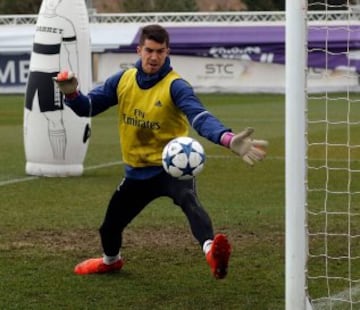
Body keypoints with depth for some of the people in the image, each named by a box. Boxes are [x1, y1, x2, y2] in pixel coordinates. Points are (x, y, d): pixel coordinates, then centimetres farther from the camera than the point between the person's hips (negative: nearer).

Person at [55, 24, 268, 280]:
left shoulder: (175, 86, -18)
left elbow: (200, 117, -35)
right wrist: (72, 93, -21)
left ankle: (211, 251, -66)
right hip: (137, 171, 6)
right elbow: (88, 107, 3)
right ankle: (111, 260, 55)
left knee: (188, 199, -39)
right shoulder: (123, 80, -2)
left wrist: (228, 139, -54)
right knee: (109, 228, 18)